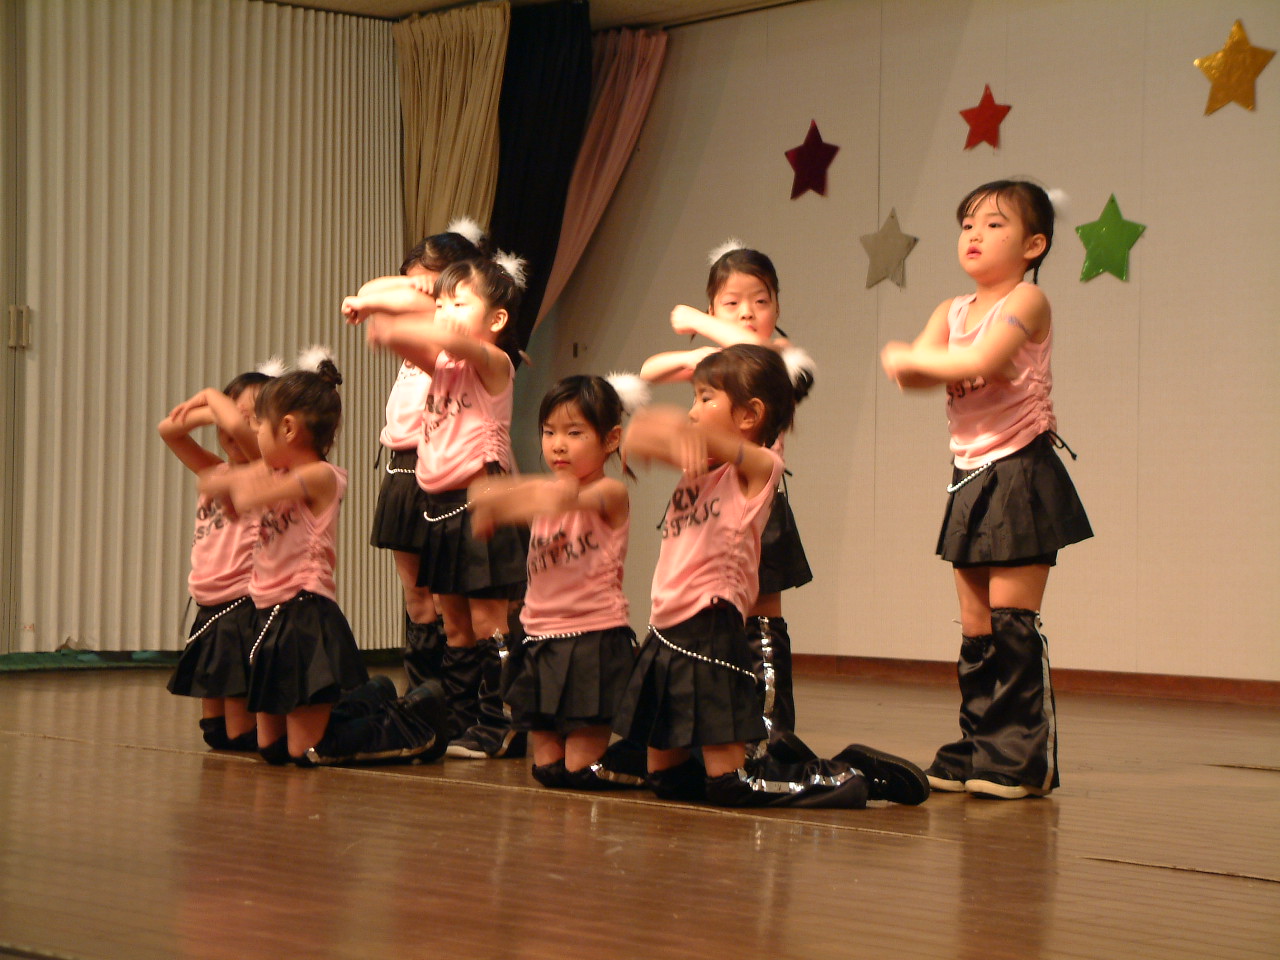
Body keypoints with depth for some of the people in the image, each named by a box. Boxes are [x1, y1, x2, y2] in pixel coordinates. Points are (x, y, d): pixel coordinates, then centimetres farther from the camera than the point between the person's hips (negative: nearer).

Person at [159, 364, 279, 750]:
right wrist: (207, 409, -1)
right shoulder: (217, 472, 12)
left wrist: (212, 397, -9)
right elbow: (168, 430, 13)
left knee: (241, 737, -7)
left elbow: (237, 424, -28)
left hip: (244, 609, -9)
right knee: (214, 731, 14)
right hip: (210, 610, 9)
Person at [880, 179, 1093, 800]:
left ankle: (1022, 759, -4)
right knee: (976, 628, 10)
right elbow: (908, 375, 0)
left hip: (1021, 474, -7)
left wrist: (912, 357, -9)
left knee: (1011, 622, -8)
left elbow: (982, 361, -24)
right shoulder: (953, 311, 13)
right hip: (971, 476, 7)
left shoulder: (1027, 300, -8)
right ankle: (976, 750, 16)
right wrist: (949, 367, -20)